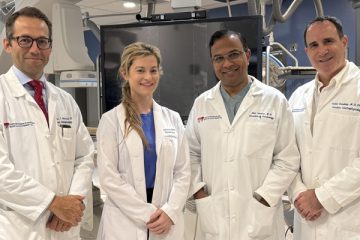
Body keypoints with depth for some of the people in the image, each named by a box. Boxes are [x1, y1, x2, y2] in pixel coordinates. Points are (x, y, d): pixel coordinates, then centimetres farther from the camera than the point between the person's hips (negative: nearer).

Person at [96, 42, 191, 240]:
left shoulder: (173, 119, 4)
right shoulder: (111, 120, -6)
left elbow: (183, 172, 3)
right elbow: (108, 177, -10)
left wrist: (170, 211, -9)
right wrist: (146, 214, -13)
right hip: (125, 223, -2)